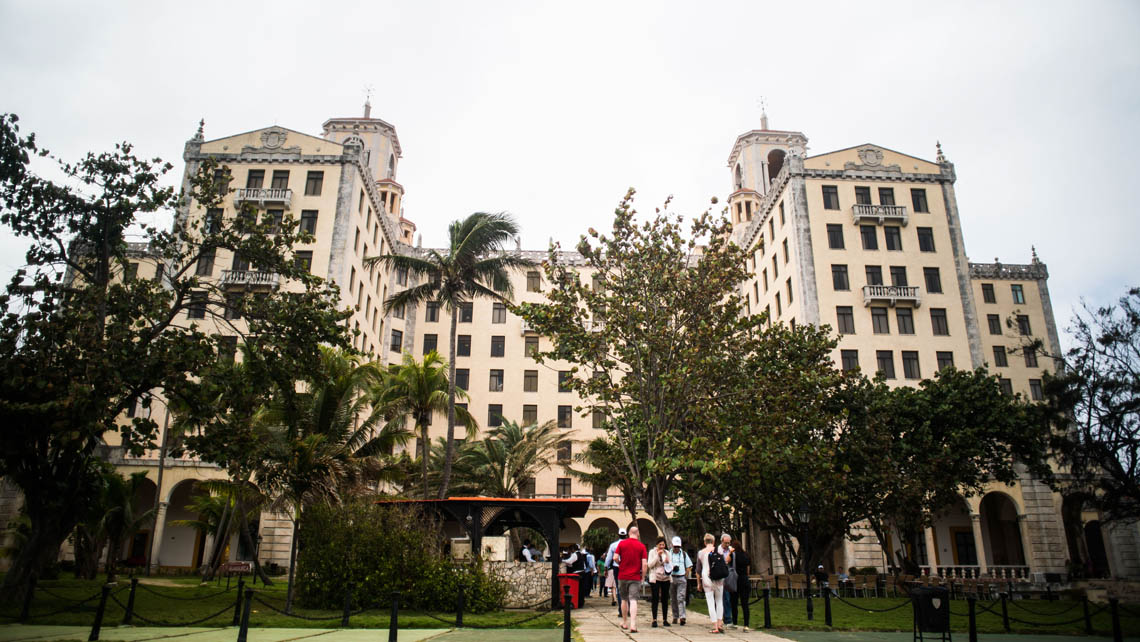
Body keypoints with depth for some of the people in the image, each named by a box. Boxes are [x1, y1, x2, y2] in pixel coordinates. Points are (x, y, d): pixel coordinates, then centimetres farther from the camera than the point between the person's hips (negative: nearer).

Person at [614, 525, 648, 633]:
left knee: (624, 599, 16)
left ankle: (625, 622, 27)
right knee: (633, 600, -5)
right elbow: (645, 563, -9)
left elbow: (615, 558, -7)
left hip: (622, 576, 2)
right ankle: (633, 624, -16)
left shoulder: (622, 543, 0)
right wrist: (643, 577, 2)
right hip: (635, 577, -2)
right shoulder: (642, 546, -3)